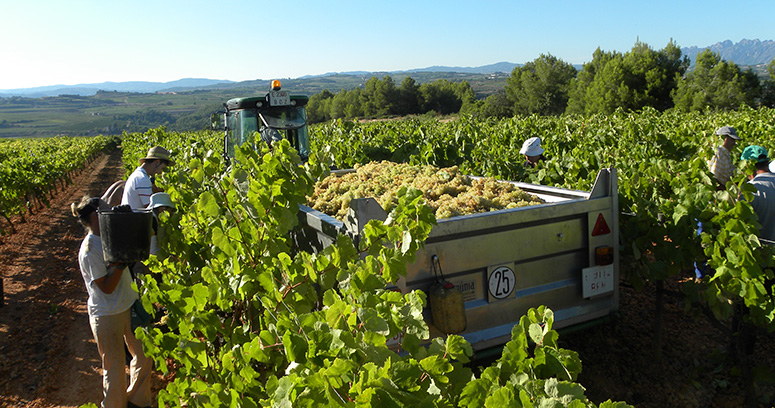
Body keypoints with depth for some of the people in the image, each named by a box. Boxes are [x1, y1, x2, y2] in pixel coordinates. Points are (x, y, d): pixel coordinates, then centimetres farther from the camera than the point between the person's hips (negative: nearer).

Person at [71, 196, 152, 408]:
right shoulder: (89, 250, -21)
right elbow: (107, 287, -21)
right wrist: (121, 262, -27)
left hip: (129, 307, 8)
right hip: (107, 316, -8)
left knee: (143, 355, 18)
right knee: (114, 369, 8)